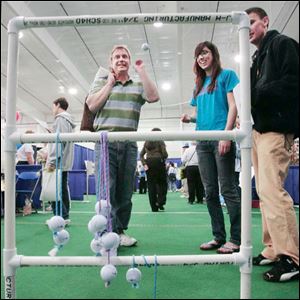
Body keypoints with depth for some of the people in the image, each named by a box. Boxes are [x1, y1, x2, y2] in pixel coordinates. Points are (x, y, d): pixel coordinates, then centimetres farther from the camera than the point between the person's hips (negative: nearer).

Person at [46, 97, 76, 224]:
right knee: (63, 189, 10)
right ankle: (65, 216, 13)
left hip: (58, 162, -10)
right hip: (65, 162, 10)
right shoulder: (68, 120, 23)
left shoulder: (60, 119, -8)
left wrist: (51, 161, -20)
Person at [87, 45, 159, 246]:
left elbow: (154, 97, -4)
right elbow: (92, 105, -2)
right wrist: (110, 83, 1)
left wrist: (141, 71, 0)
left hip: (129, 144, 2)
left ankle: (120, 231, 16)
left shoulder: (138, 85, 17)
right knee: (107, 188, -10)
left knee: (125, 191, 6)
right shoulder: (101, 82, 15)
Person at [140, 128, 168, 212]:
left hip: (149, 164, 4)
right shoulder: (160, 141, 1)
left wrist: (144, 164, 2)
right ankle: (160, 202, -4)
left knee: (151, 185, 4)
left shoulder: (146, 142, 14)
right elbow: (164, 154, -6)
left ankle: (154, 207, 5)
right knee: (162, 183, 9)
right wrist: (164, 158, 14)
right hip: (158, 163, -4)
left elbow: (141, 155, 8)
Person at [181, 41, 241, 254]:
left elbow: (233, 106, -5)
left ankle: (236, 239, 2)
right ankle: (218, 237, 15)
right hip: (203, 141, 7)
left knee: (228, 189, -6)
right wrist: (189, 118, 3)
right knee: (210, 192, 6)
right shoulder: (199, 84, 22)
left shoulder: (226, 75, 5)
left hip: (221, 138, -6)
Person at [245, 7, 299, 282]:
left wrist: (255, 94, -17)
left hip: (276, 128, -9)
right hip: (259, 128, 9)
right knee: (265, 190, 8)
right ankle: (273, 250, 15)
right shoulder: (258, 57, 25)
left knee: (271, 190, -17)